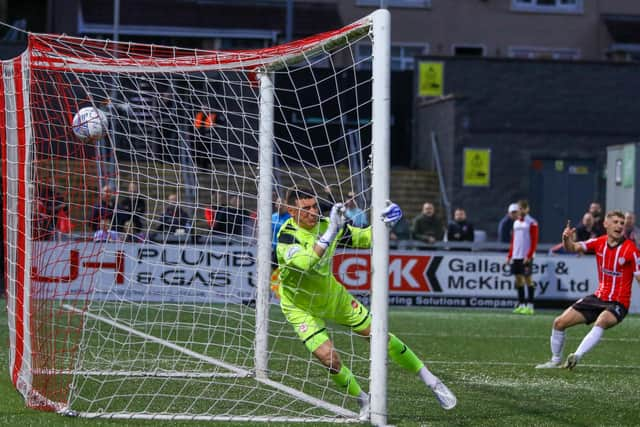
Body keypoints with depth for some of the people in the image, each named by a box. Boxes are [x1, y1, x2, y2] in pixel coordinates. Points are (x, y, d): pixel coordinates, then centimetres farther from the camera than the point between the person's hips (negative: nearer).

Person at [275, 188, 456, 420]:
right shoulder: (287, 236, -28)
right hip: (301, 307, -4)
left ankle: (431, 381, 19)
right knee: (328, 357, -20)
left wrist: (382, 224, -18)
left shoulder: (325, 224, -12)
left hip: (332, 295, 5)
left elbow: (363, 239, 2)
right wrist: (330, 232, -55)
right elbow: (304, 262, -49)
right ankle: (363, 401, 7)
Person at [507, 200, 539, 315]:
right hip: (516, 256, 7)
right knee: (518, 279, 6)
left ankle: (530, 306, -5)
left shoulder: (532, 223, -5)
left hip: (526, 257, -7)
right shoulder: (516, 223, 16)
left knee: (527, 279, -7)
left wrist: (529, 256, -17)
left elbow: (534, 241, -10)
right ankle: (521, 305, 12)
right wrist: (509, 256, 13)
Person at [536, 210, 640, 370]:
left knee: (601, 322, -39)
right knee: (559, 322, 3)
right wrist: (567, 239, -21)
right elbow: (573, 248, 1)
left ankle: (576, 357, -44)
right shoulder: (599, 242, 2)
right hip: (598, 297, 6)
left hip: (618, 303, -6)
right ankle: (555, 361, 23)